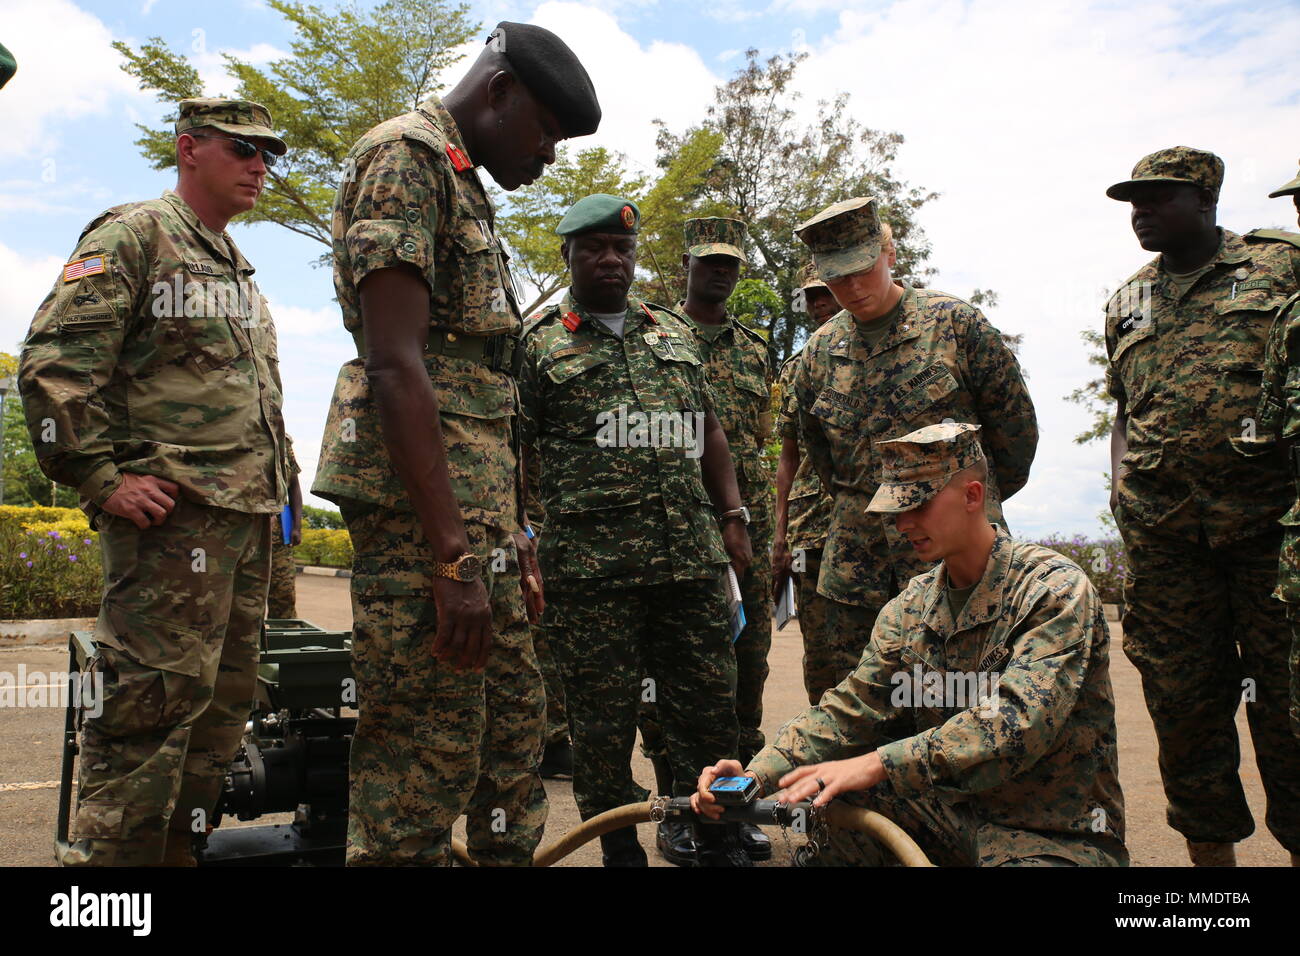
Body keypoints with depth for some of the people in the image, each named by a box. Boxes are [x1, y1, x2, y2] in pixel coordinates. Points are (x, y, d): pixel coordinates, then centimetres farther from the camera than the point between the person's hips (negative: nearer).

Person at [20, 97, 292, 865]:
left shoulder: (238, 269, 24)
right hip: (173, 509, -9)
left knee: (222, 702, 11)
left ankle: (178, 850, 22)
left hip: (250, 514, 9)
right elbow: (54, 362, -13)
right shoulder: (135, 235, -3)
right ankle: (110, 855, 1)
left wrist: (277, 482, 19)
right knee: (157, 698, -9)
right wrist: (103, 479, -17)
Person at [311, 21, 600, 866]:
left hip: (481, 510, 10)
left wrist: (514, 536, 21)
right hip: (421, 510, -10)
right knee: (427, 760, -5)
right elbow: (394, 364, -19)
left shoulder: (468, 190, 23)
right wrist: (453, 559, -22)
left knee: (515, 725, 15)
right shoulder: (404, 155, -7)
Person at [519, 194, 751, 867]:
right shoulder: (537, 342, 5)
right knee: (602, 719, 4)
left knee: (709, 707, 8)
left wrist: (732, 516, 12)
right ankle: (620, 852, 21)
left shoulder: (676, 333, 18)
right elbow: (512, 449, 2)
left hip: (693, 556, 4)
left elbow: (709, 431, 20)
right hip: (589, 563, -3)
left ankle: (722, 847, 24)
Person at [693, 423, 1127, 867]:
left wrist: (876, 765, -39)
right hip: (949, 809, 6)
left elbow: (1018, 722, -30)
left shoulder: (1055, 590, -16)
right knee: (823, 802, -16)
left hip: (1056, 834, -5)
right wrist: (757, 775, -18)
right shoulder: (910, 608, 4)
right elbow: (851, 710, -1)